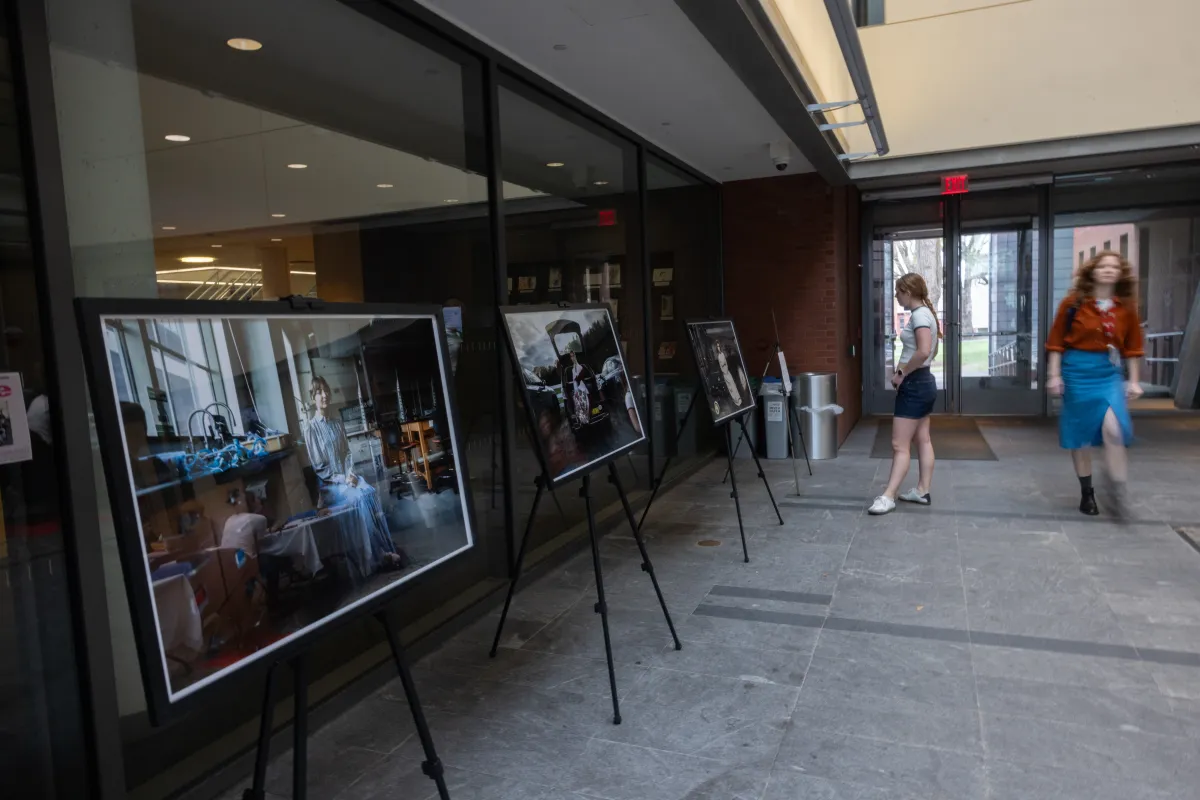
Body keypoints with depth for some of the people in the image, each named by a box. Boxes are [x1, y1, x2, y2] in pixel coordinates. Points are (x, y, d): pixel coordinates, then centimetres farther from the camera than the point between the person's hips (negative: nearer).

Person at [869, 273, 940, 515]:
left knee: (900, 445, -8)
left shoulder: (919, 315, -17)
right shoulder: (926, 313, 14)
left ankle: (888, 497, -5)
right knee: (923, 441, 14)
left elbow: (924, 351, -30)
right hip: (923, 382, 11)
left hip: (914, 384, -11)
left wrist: (902, 373, -18)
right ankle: (923, 491, 21)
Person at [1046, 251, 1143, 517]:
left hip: (1109, 372, 1)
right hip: (1077, 370, -1)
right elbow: (1056, 341, -3)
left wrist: (1133, 381, 7)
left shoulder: (1126, 307, 3)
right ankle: (1086, 492, 21)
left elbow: (1131, 346, 8)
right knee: (1080, 433, 7)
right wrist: (1054, 375, -6)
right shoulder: (1074, 303, -4)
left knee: (1113, 428, -19)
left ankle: (1118, 492, -6)